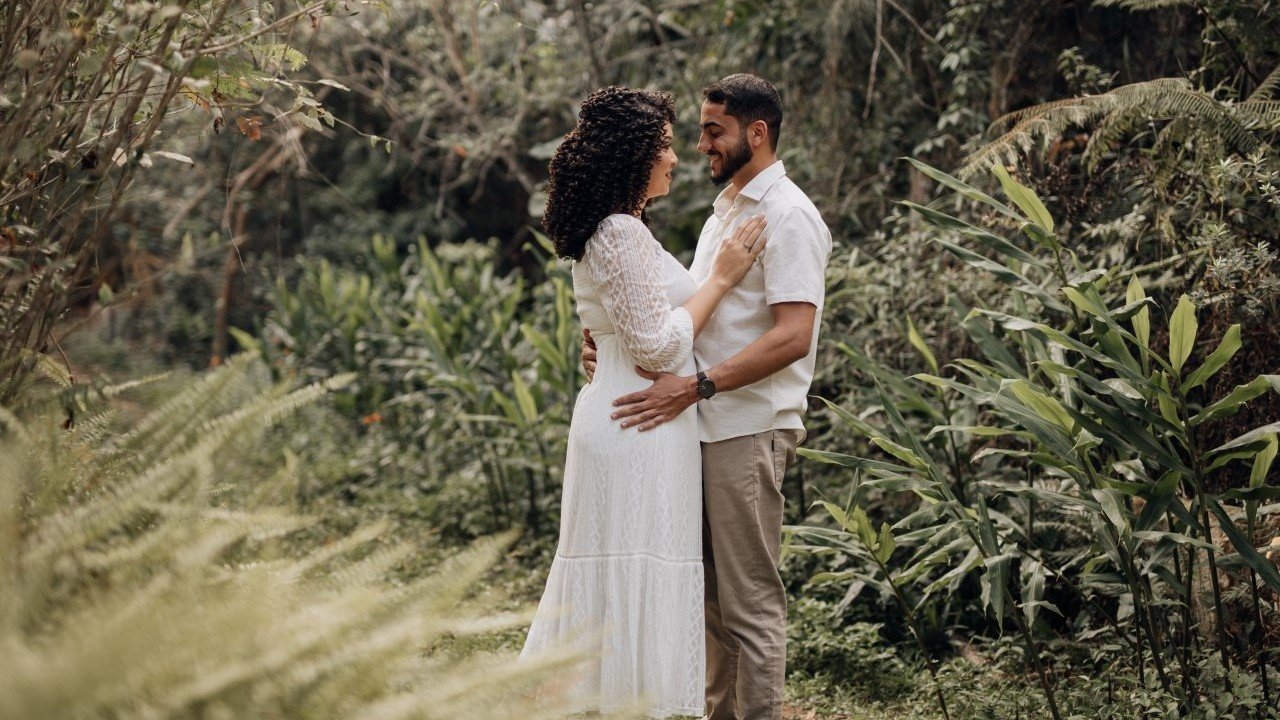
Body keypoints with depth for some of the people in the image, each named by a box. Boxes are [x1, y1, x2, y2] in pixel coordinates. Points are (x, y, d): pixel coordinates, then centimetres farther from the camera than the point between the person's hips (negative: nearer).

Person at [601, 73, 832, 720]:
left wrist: (695, 385, -26)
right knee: (712, 593, 13)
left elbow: (792, 336, -20)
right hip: (705, 425, 9)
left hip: (750, 430, -9)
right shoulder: (724, 212, 19)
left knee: (751, 599, -5)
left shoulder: (787, 217, -10)